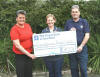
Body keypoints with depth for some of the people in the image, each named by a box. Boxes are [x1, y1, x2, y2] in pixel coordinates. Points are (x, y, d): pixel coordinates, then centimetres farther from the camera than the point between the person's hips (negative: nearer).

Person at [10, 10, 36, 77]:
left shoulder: (28, 25, 4)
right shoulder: (14, 29, -14)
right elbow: (17, 45, -19)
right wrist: (29, 54, -19)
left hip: (29, 54, 6)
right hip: (20, 56, -5)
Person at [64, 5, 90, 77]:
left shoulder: (84, 22, 4)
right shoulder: (68, 22, 11)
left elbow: (87, 35, -3)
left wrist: (81, 46, -13)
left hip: (81, 48, -2)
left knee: (83, 68, -3)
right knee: (73, 68, 9)